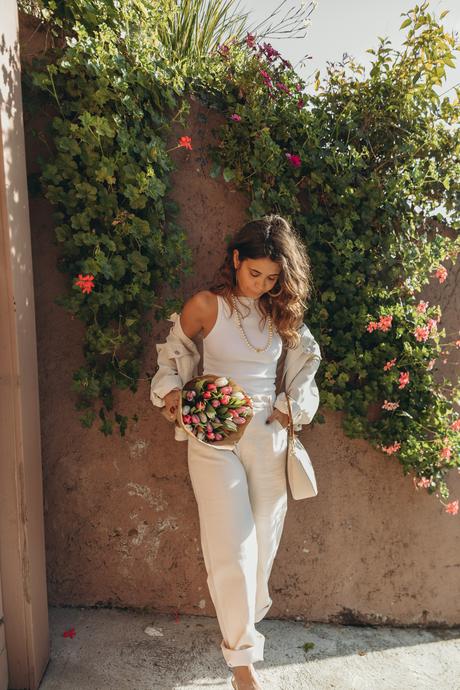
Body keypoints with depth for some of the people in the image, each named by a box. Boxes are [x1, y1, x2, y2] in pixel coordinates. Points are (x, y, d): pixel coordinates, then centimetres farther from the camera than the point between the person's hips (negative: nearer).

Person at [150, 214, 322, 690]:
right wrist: (172, 390, -12)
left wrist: (294, 405, 3)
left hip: (269, 437, 4)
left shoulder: (281, 312, 4)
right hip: (215, 439, -3)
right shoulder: (206, 305, -5)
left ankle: (243, 623, 38)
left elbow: (307, 358, 16)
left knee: (262, 543, 13)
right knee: (232, 550, -4)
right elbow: (172, 352, 6)